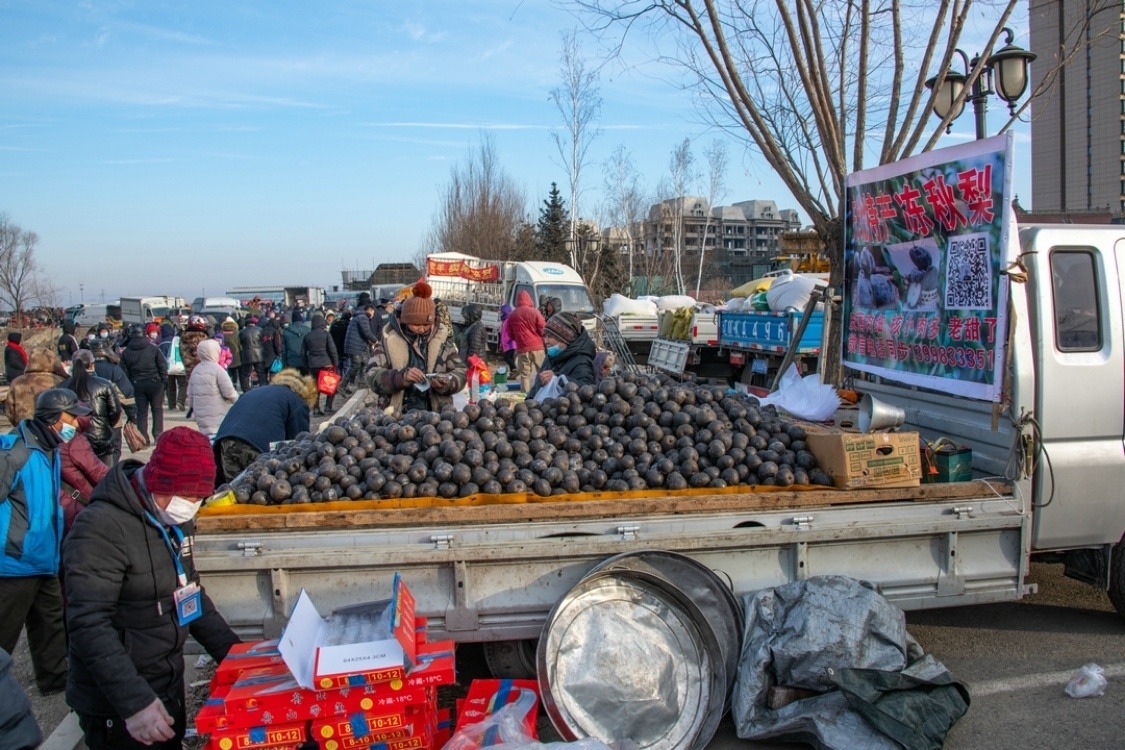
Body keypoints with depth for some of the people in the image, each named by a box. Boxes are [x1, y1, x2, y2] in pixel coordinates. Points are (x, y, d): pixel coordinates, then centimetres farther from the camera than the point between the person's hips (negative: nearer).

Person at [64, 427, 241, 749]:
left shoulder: (173, 519, 5)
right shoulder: (102, 528, -22)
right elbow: (89, 625, -26)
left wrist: (231, 650, 6)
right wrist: (134, 701, -31)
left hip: (169, 687, 8)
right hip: (116, 708, -8)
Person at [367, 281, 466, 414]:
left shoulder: (442, 339, 8)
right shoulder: (389, 340, 3)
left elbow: (460, 373, 10)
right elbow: (373, 378, -3)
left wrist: (447, 382, -12)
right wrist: (401, 377, -20)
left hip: (436, 415, 1)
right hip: (396, 417, -1)